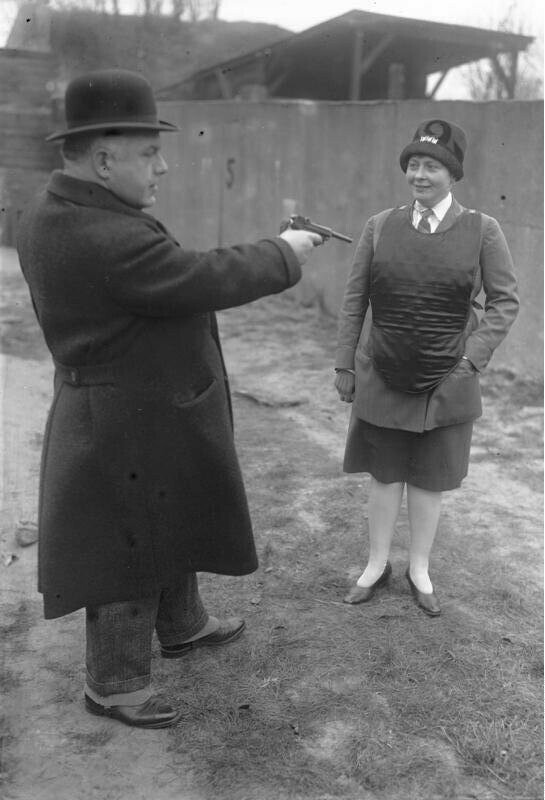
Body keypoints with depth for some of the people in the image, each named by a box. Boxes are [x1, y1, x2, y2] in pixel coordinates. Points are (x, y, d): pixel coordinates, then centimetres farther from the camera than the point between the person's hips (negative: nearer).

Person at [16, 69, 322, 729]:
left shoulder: (49, 215, 2)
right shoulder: (104, 239, -31)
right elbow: (212, 280, -26)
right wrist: (284, 252, -11)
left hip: (152, 409, 10)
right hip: (132, 427, -10)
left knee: (173, 526, 27)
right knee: (129, 551, 8)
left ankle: (182, 627, 49)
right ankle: (112, 685, 30)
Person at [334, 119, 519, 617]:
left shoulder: (482, 231, -4)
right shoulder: (381, 226, -1)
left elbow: (505, 301, -2)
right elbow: (354, 300, 2)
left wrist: (472, 359, -12)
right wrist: (344, 364, 2)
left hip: (446, 383, -1)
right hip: (380, 378, 1)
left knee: (429, 480, 12)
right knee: (384, 476, 12)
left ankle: (420, 570, 31)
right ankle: (378, 565, 31)